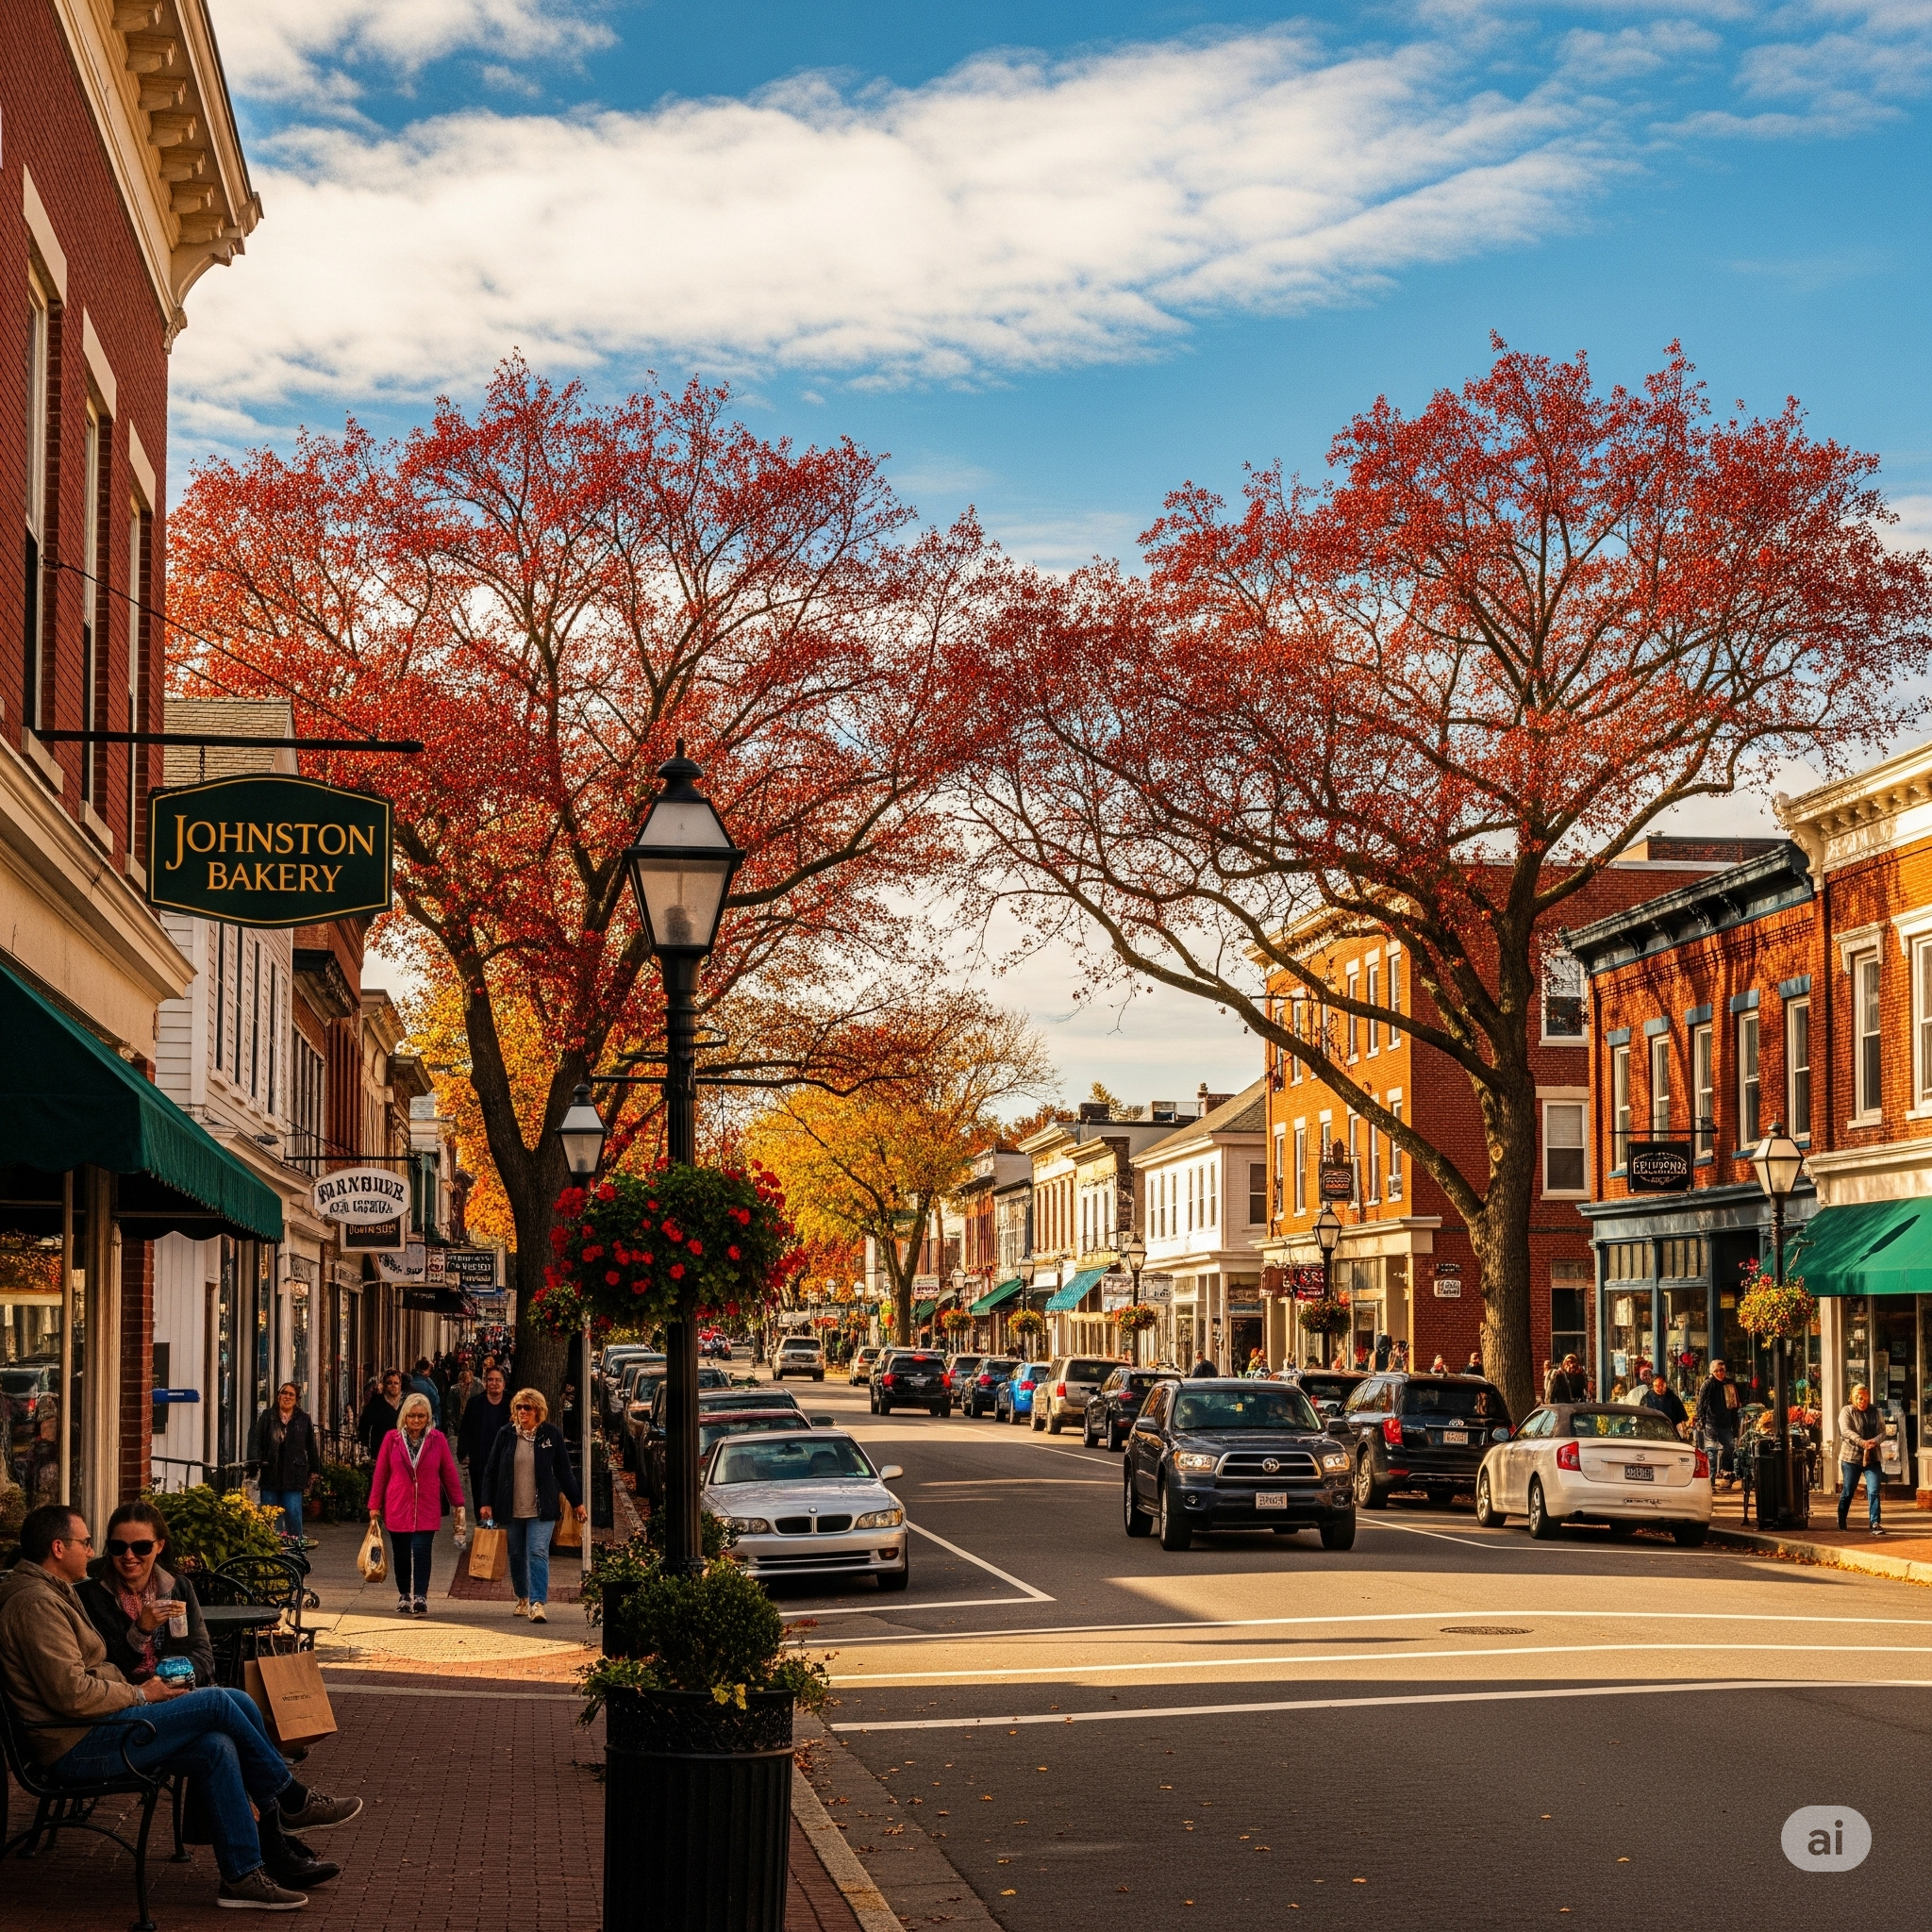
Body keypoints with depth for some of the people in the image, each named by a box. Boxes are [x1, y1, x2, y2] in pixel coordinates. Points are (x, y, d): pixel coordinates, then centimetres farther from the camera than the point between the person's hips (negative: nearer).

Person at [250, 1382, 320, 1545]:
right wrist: (255, 1461, -13)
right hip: (270, 1475, 1)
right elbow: (255, 1440, 2)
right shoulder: (267, 1417, 9)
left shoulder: (303, 1419, 9)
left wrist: (315, 1470, 12)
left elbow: (311, 1447, 13)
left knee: (293, 1513, -9)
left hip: (293, 1475, -1)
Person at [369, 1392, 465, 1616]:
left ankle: (420, 1597, -10)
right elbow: (380, 1473, 5)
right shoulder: (392, 1438, 1)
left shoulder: (437, 1439, 0)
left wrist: (458, 1503, 4)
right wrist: (375, 1505, 4)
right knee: (402, 1555, 8)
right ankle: (404, 1596, 24)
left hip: (427, 1509, -1)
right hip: (397, 1507, 1)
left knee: (422, 1551, -12)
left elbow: (449, 1473, 4)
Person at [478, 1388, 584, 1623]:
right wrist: (486, 1502, 0)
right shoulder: (506, 1435, 2)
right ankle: (523, 1599, 30)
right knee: (517, 1555, 12)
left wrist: (576, 1502, 5)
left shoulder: (552, 1434, -2)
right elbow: (491, 1470, 6)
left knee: (538, 1553, -14)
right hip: (511, 1508, 3)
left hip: (541, 1508, -3)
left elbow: (564, 1471, 4)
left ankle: (537, 1603, -20)